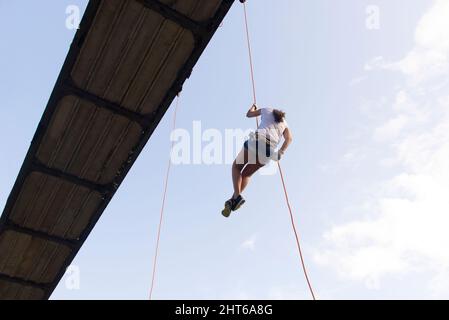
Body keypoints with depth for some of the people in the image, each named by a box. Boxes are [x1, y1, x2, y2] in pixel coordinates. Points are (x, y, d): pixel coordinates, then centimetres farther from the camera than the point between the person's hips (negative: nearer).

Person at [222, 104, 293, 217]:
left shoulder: (267, 110, 26)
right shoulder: (284, 123, 30)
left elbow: (249, 114, 35)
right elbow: (289, 138, 11)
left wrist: (253, 107, 57)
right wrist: (281, 153, 1)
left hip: (257, 140, -3)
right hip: (270, 149, 3)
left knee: (237, 166, 13)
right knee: (246, 174, 17)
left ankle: (236, 196, -8)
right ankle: (233, 199, 1)